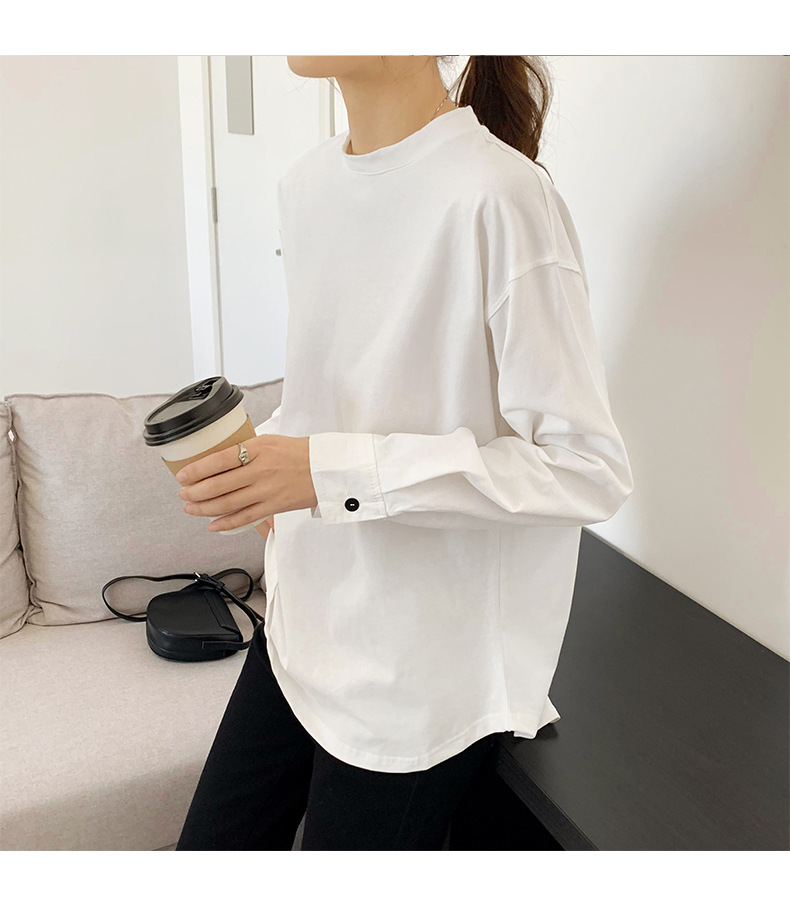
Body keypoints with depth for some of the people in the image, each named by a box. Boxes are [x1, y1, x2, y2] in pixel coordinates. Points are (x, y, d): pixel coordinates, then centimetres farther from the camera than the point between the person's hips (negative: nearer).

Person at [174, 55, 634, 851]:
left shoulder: (499, 196, -22)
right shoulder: (304, 184, 4)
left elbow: (588, 470, -22)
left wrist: (335, 471, -27)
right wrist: (268, 455, 2)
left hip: (420, 672, -7)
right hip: (305, 623, 7)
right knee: (211, 845, 20)